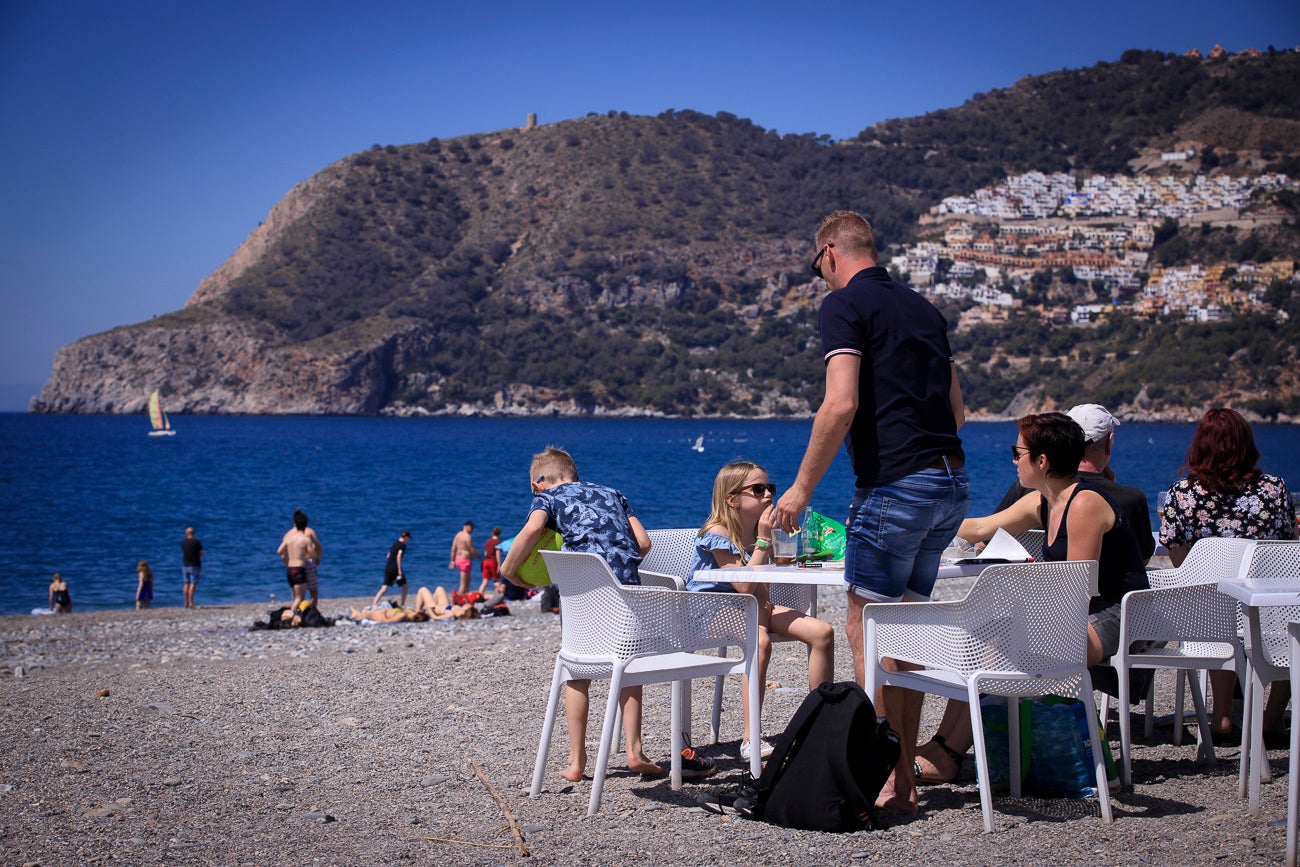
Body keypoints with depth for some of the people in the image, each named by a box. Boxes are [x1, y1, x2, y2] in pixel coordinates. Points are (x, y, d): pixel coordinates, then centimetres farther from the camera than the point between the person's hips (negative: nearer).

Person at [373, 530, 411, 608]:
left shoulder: (394, 544, 18)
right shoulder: (402, 545, -5)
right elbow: (398, 556, -18)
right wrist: (399, 570, -20)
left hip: (388, 567, 6)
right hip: (395, 568, -6)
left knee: (384, 588, 0)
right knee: (404, 586, 13)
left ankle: (374, 604, -15)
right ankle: (402, 604, 15)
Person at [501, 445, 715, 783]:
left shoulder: (546, 497, 15)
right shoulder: (611, 493, 27)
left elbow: (532, 529, -9)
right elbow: (643, 543, 15)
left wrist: (509, 569, 2)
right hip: (627, 583, 3)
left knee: (578, 673, 11)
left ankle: (577, 762, 12)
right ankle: (634, 750, 10)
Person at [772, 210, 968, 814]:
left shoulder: (845, 303, -4)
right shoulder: (920, 306, 20)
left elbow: (841, 405, -17)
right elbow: (955, 408, 23)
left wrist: (802, 487, -10)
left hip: (896, 484, -8)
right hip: (953, 482, 8)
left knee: (866, 629, -1)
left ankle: (890, 781, -2)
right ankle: (904, 776, 16)